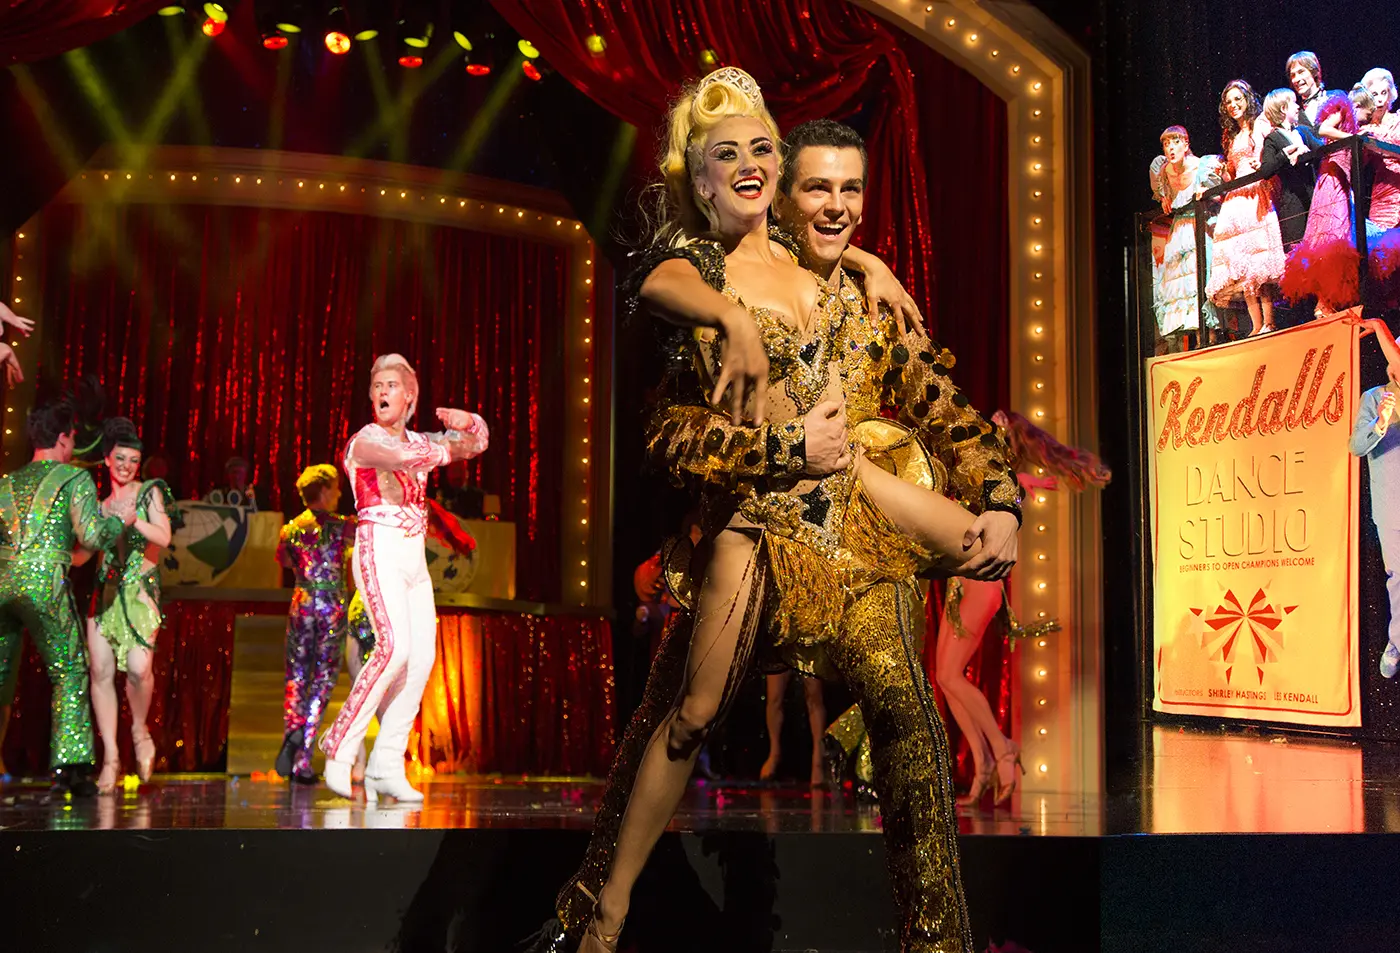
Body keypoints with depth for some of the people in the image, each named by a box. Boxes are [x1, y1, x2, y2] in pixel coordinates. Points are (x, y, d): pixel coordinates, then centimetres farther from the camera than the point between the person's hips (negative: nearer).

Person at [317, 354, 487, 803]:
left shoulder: (417, 440, 18)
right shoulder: (366, 439, -3)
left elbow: (476, 443, 23)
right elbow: (400, 457, -24)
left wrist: (467, 421, 3)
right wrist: (442, 450, -12)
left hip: (415, 555, 7)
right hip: (379, 549, -7)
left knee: (422, 656, -4)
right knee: (395, 645, -23)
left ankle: (386, 765, 0)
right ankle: (340, 747, -13)